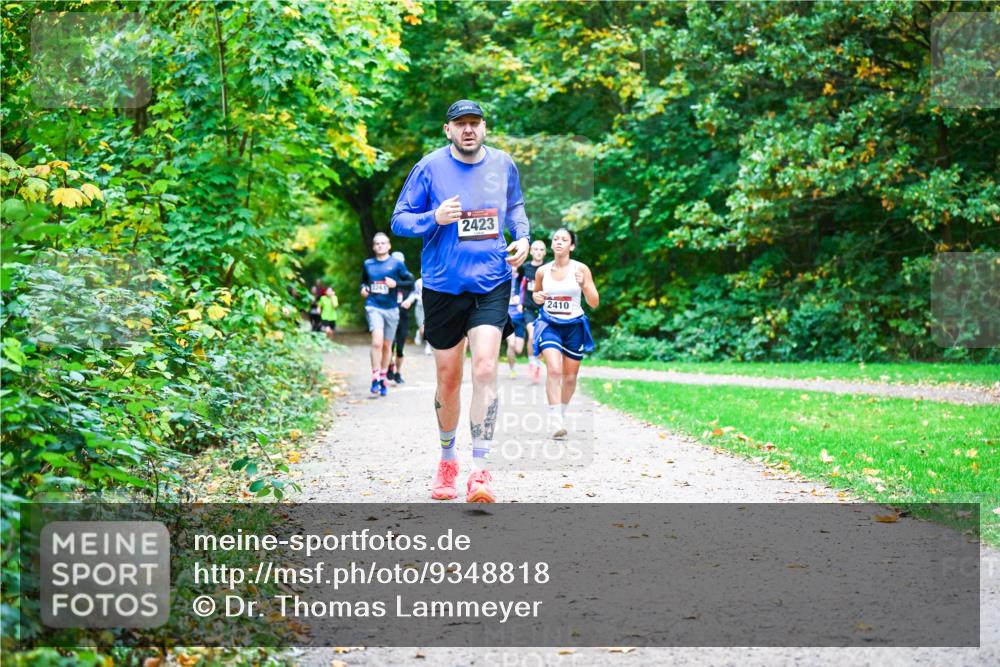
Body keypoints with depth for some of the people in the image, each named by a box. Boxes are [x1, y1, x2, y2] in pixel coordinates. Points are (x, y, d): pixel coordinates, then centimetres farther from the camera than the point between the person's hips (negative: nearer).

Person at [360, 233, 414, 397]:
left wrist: (396, 283, -14)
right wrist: (363, 288, 2)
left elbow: (410, 281, 1)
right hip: (374, 307, -1)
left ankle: (383, 379, 24)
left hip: (391, 309, 1)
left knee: (387, 345, 10)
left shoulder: (396, 263, 1)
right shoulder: (368, 264, 8)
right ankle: (375, 378, -17)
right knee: (377, 341, -21)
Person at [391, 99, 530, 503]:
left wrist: (522, 237, 4)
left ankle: (480, 470, -14)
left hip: (491, 284, 1)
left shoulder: (503, 165, 6)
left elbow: (515, 207, 24)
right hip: (442, 286, -1)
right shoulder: (429, 168, -4)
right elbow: (399, 220, 0)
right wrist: (435, 218, -19)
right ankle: (447, 461, 29)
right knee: (448, 378, 8)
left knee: (485, 368, -16)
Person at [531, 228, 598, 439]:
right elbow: (536, 293, 20)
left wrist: (584, 285, -23)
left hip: (574, 326, 0)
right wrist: (536, 297, -4)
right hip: (549, 324, 0)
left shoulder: (581, 269, -5)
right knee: (554, 369, -21)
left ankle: (562, 414, 33)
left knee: (570, 376, 9)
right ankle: (555, 421, -21)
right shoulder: (542, 271, 1)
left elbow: (594, 303, -5)